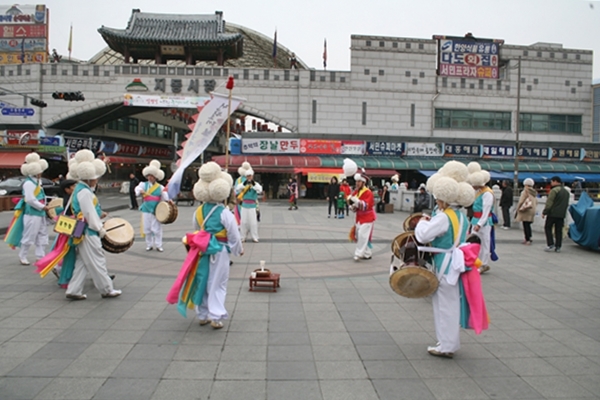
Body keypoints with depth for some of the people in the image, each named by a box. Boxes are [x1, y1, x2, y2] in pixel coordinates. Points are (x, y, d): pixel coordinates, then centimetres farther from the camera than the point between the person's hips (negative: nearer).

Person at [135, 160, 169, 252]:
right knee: (147, 228, 6)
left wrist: (168, 200, -21)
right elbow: (138, 188, -15)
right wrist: (140, 191, -37)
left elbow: (165, 196, 0)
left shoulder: (160, 187, 4)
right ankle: (149, 245, 18)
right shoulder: (144, 184, 4)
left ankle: (158, 245, 10)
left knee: (157, 229, 0)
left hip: (157, 211, -1)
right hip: (146, 210, 1)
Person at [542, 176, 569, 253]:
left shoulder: (554, 190, -13)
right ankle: (558, 247, 8)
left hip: (553, 213, -7)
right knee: (559, 230, 8)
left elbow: (549, 203, -15)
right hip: (562, 214, 7)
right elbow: (566, 204, 21)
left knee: (548, 228, 3)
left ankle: (551, 245, -4)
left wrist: (544, 212, -9)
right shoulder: (566, 191, 15)